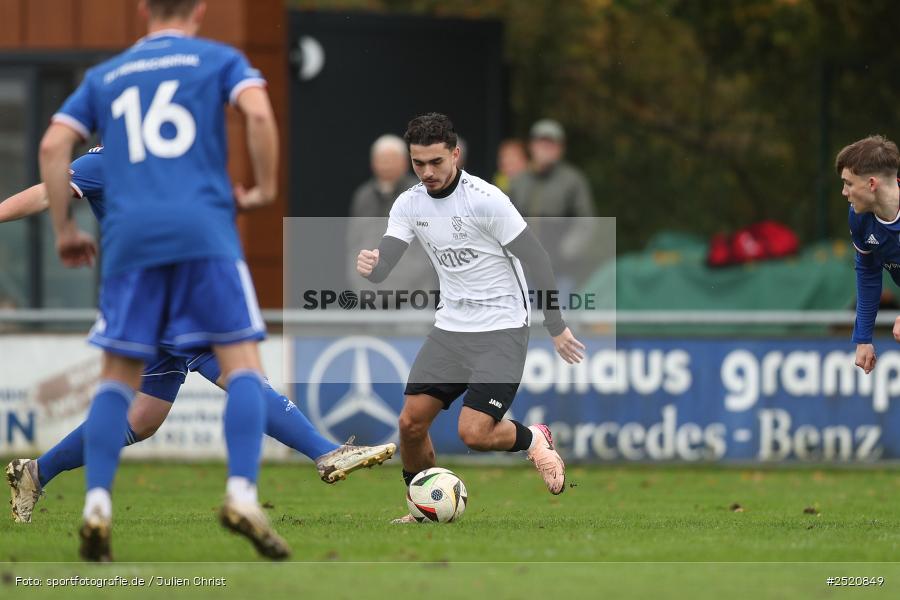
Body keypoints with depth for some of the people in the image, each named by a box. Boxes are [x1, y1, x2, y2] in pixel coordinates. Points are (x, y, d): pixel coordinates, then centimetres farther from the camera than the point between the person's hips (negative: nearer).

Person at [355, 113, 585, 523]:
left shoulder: (486, 200, -18)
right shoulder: (409, 204, 0)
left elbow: (536, 259, -11)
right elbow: (383, 265, -6)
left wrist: (556, 327, -8)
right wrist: (370, 266, -32)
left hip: (501, 330, -6)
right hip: (450, 329, 6)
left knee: (474, 433, -17)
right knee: (411, 422, -2)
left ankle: (534, 440, 14)